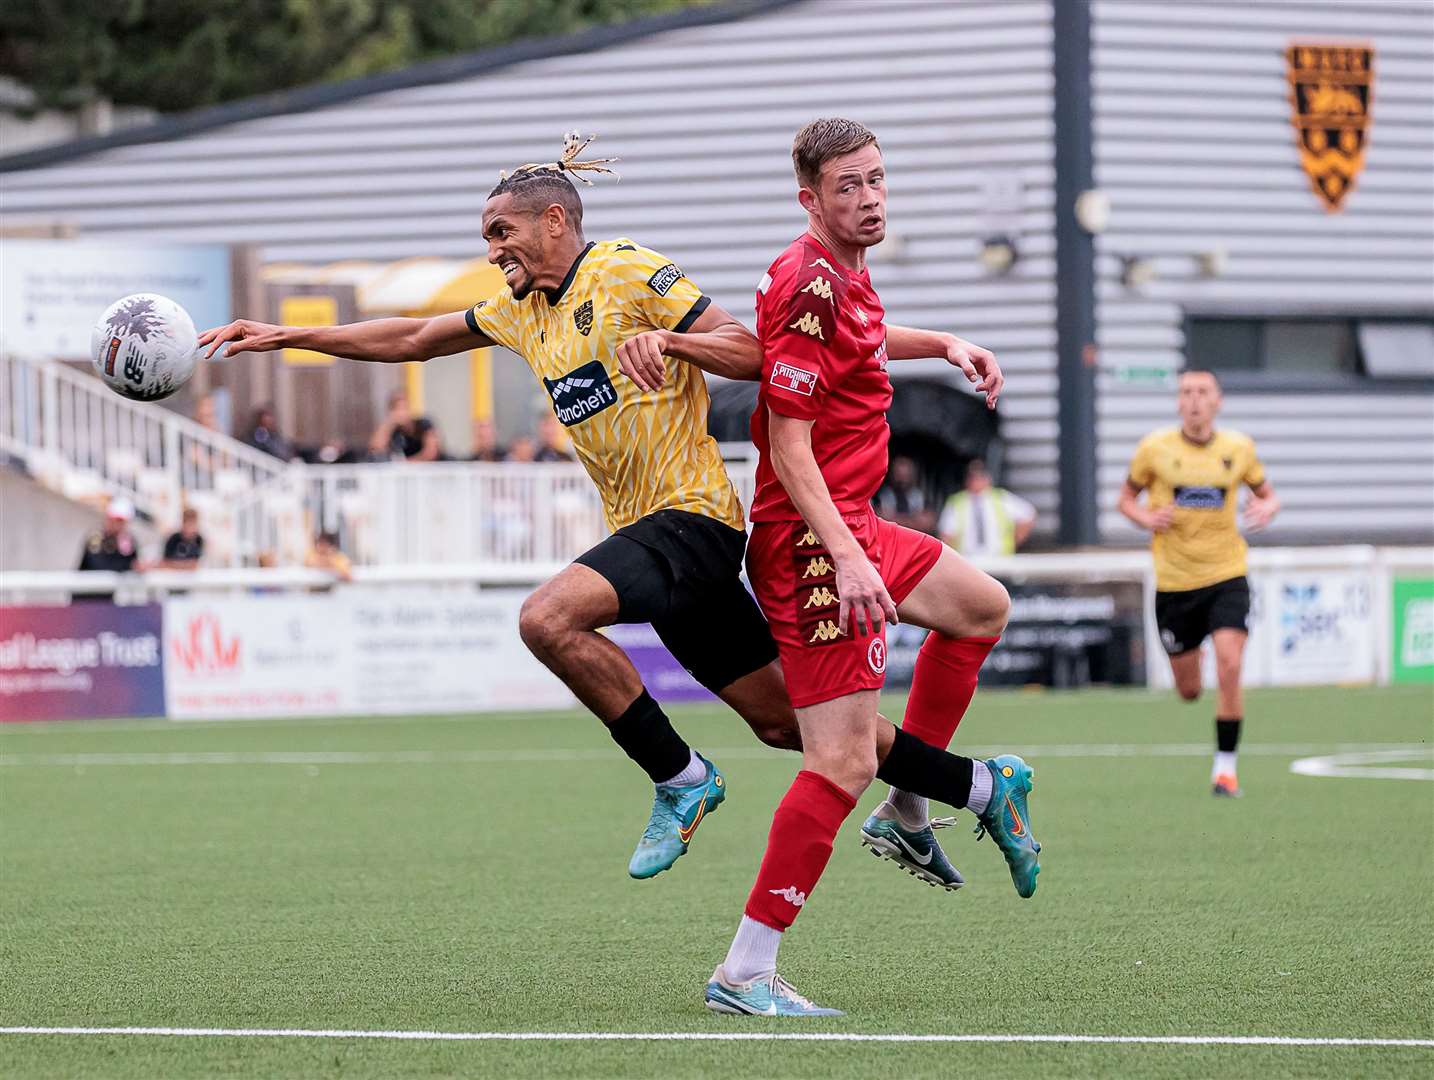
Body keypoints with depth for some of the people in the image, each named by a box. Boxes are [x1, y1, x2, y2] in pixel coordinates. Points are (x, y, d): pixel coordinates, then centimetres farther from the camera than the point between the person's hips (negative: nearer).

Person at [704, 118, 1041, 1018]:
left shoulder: (844, 272, 10)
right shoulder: (809, 287, -20)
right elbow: (789, 447, -24)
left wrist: (946, 345, 25)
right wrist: (847, 557, -30)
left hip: (852, 530, 10)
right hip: (816, 539, -10)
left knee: (983, 608, 29)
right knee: (844, 762, -13)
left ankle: (907, 816, 34)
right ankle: (745, 975, -13)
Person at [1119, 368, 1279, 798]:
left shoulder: (1239, 448, 0)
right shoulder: (1154, 448, -3)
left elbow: (1267, 494, 14)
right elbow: (1126, 498, 9)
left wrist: (1267, 509, -10)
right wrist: (1146, 518, -13)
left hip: (1226, 575, 0)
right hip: (1173, 581, 0)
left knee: (1229, 667, -20)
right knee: (1188, 690, 7)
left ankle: (1225, 766, -7)